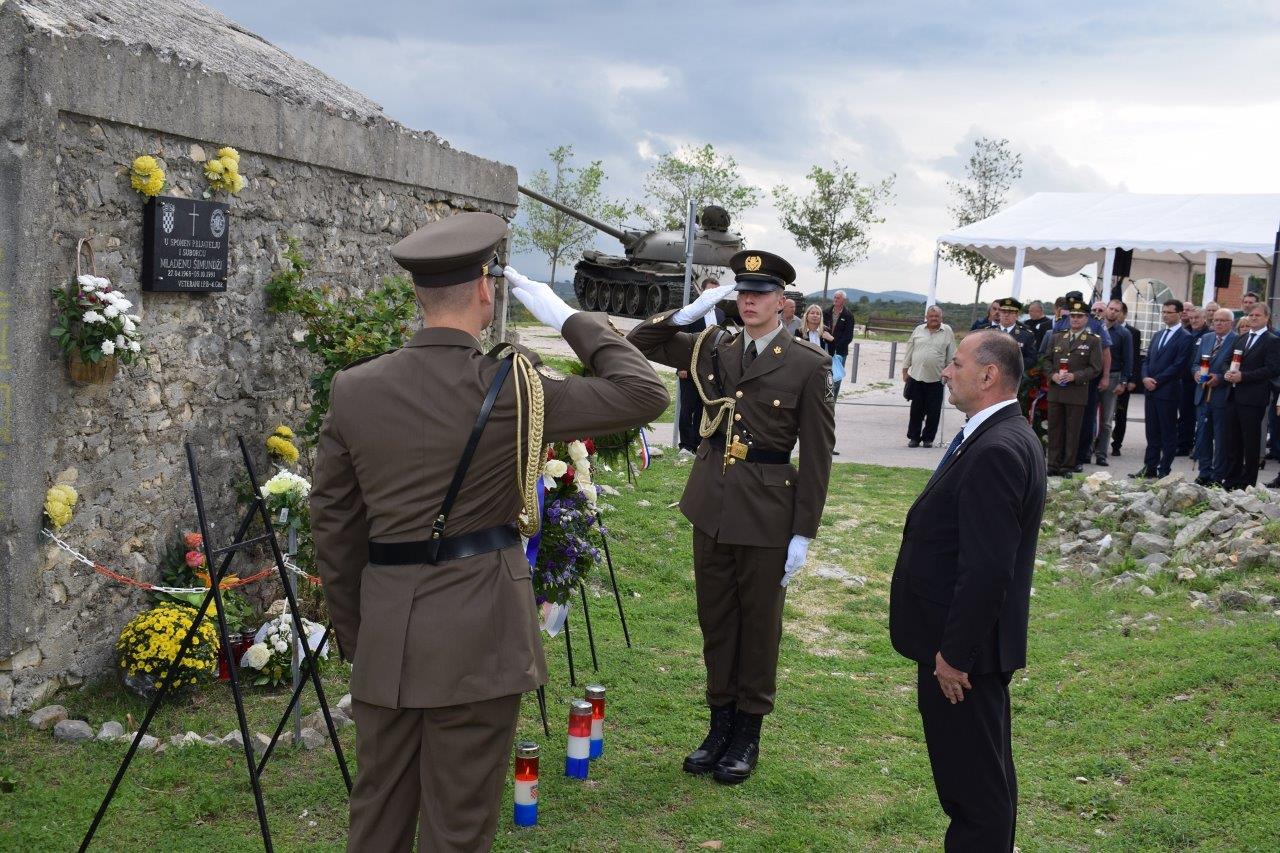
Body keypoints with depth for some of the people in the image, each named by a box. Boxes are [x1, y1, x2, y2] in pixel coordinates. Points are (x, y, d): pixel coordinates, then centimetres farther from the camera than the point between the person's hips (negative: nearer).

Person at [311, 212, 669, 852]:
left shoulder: (353, 390, 0)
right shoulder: (511, 388, -13)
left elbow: (333, 524, 6)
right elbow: (644, 393, -7)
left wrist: (351, 632, 17)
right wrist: (569, 317, 1)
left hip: (385, 632, 5)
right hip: (478, 636, -4)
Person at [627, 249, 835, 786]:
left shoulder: (808, 365, -9)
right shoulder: (711, 348, 4)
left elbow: (817, 455, -8)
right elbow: (638, 344, 10)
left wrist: (803, 534, -10)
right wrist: (689, 313, -5)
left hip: (767, 510, -4)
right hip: (710, 504, 4)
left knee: (759, 623, 9)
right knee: (715, 619, 14)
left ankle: (748, 732, 24)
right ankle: (720, 722, 28)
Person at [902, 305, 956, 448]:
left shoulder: (947, 332, 2)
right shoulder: (918, 330, 7)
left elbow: (951, 355, 5)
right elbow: (909, 352, 11)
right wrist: (905, 371, 10)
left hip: (936, 379, -1)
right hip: (916, 376, 1)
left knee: (933, 411, 2)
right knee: (916, 410, 6)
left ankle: (928, 438, 14)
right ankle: (914, 437, 15)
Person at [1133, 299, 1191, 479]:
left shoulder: (1184, 338, -6)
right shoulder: (1157, 336, 18)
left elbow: (1178, 365, -14)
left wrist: (1156, 381, -14)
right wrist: (1145, 377, -3)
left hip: (1168, 391, -7)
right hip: (1151, 390, 7)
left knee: (1168, 432, 1)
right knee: (1152, 431, 10)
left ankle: (1164, 470, 5)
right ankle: (1150, 467, 15)